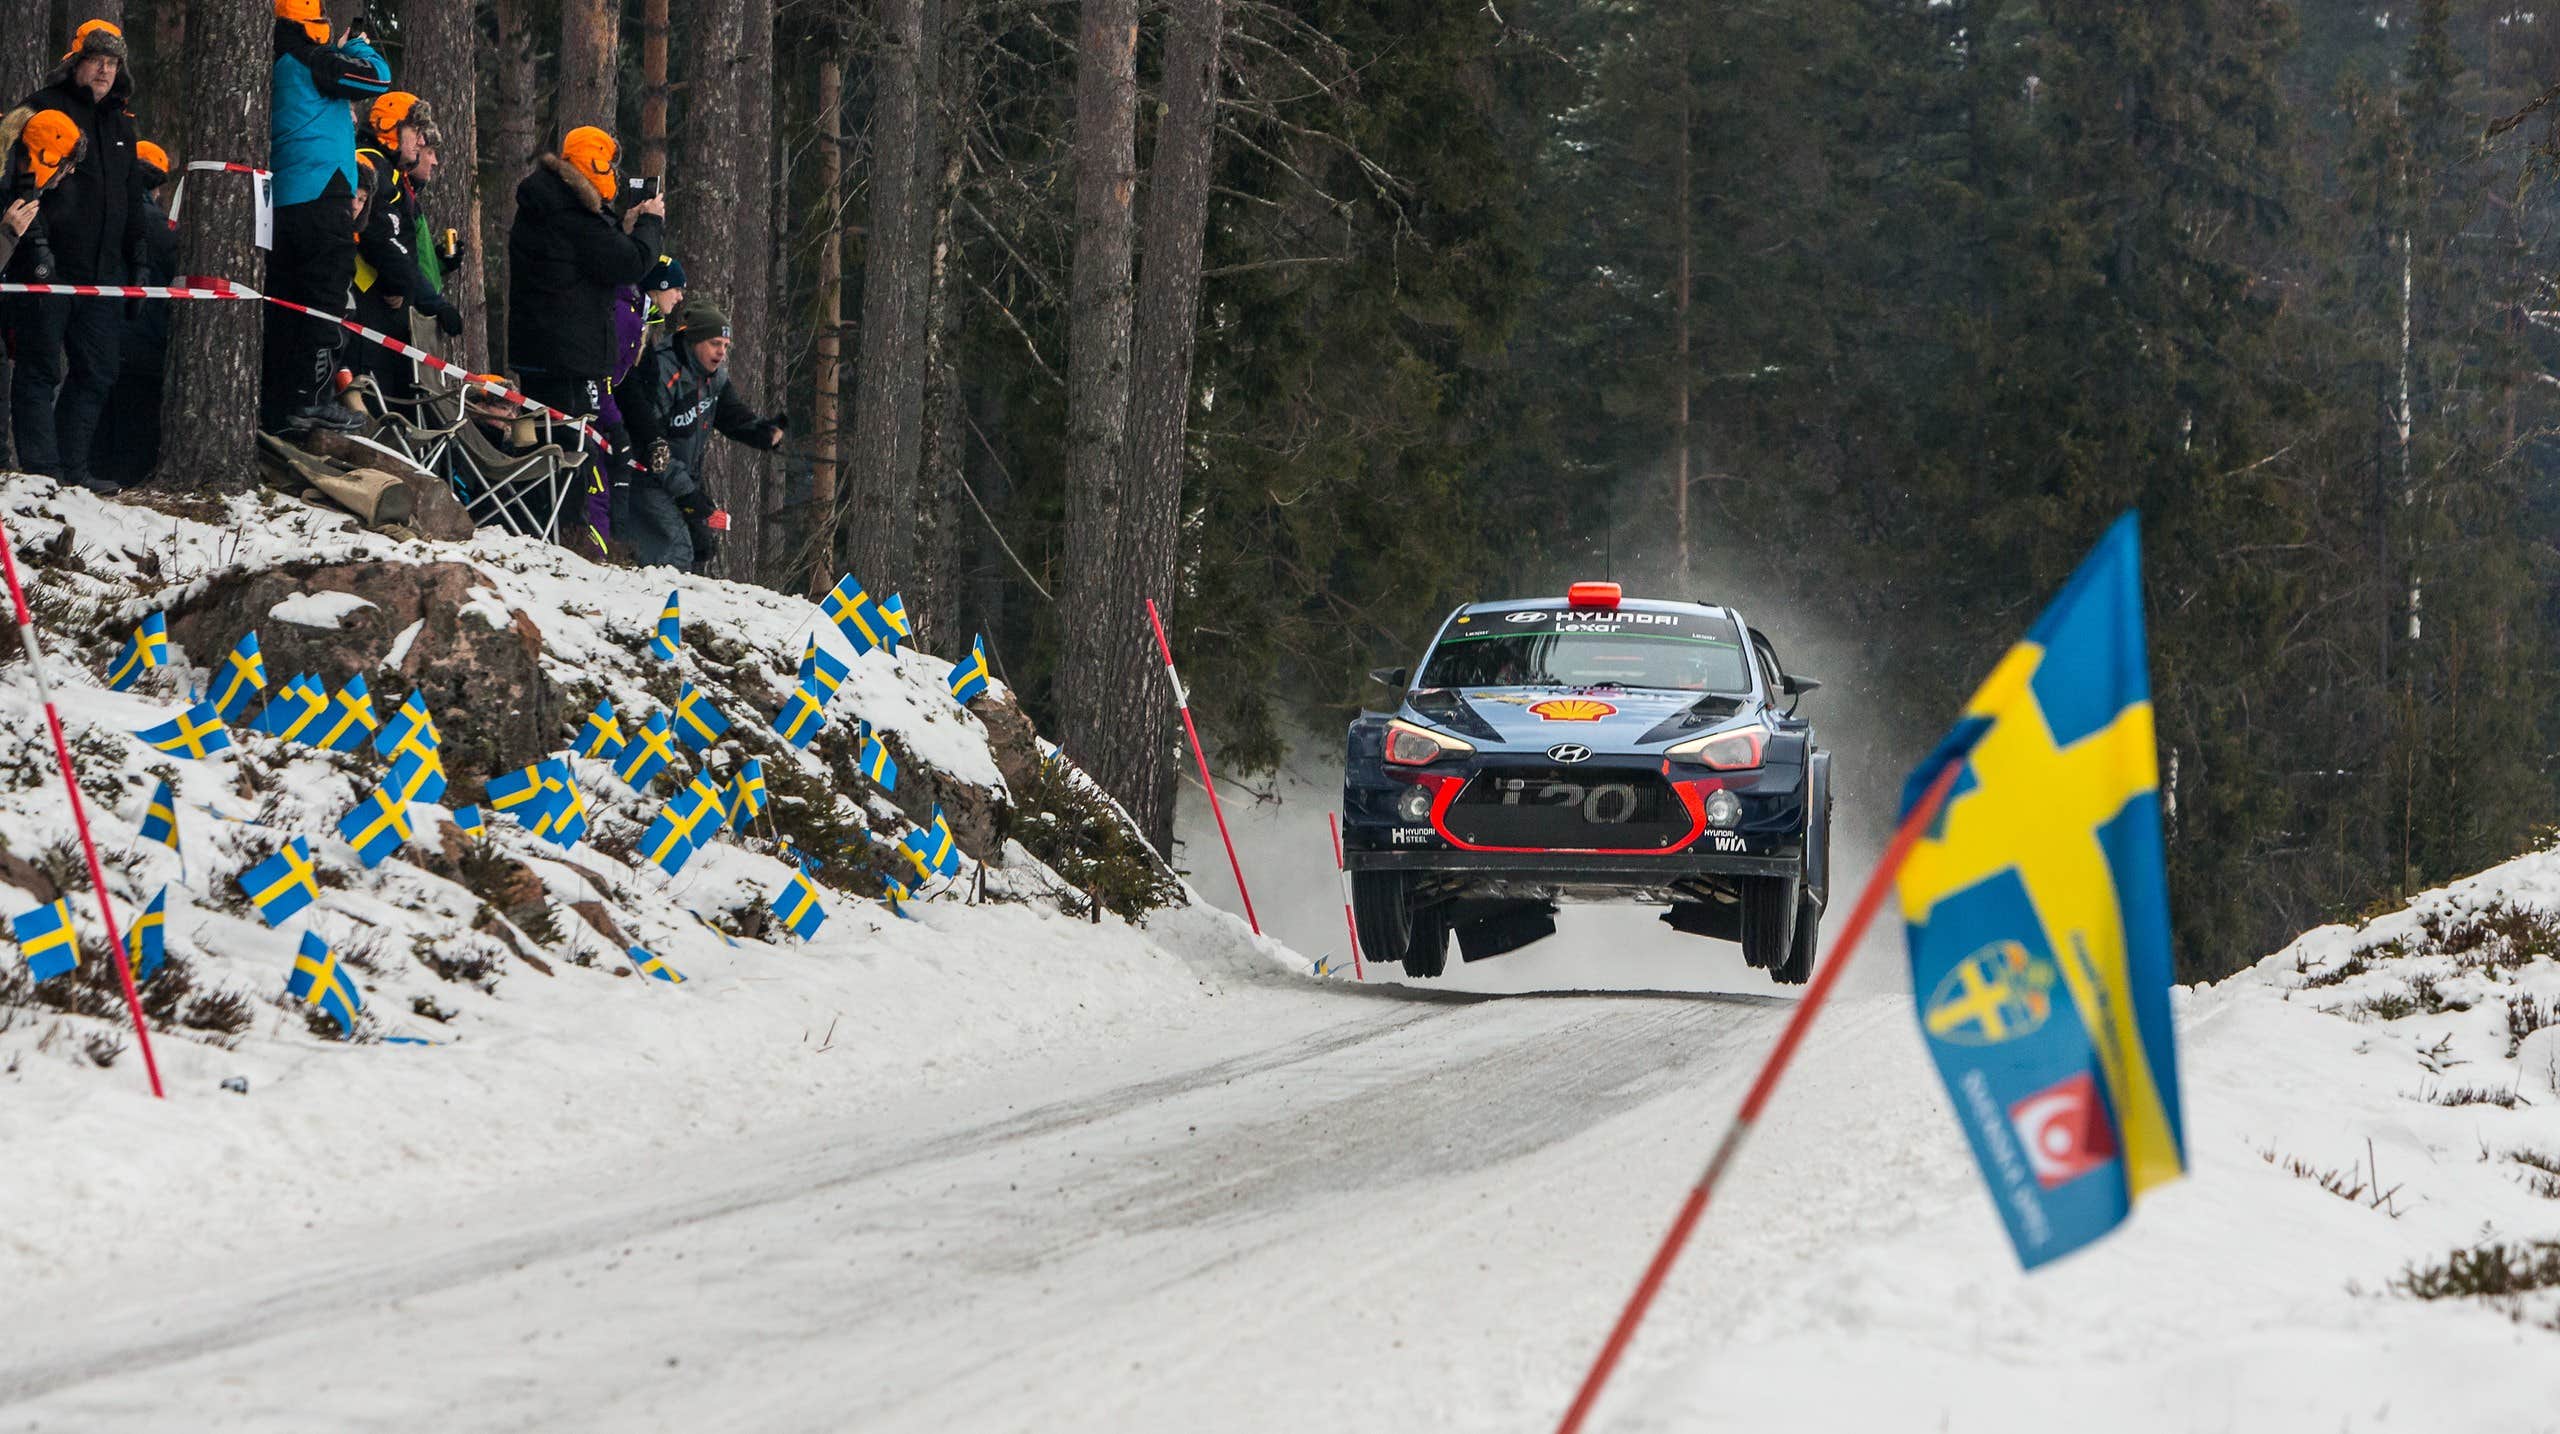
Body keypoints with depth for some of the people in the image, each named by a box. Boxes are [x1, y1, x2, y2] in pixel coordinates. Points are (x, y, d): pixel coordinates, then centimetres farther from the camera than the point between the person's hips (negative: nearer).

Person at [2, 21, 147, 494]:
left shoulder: (120, 122, 18)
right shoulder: (44, 109, -4)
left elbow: (132, 200, 25)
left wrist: (136, 257, 20)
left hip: (102, 269, 7)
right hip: (49, 265, -7)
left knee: (96, 372, 7)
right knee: (41, 369, -4)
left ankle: (72, 467, 14)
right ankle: (41, 469, -3)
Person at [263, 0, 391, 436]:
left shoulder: (270, 68, 16)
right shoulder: (309, 61, -9)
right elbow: (378, 78, -7)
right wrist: (358, 47, 11)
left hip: (278, 200, 8)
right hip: (320, 194, -8)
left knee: (283, 303, 9)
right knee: (324, 300, -5)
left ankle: (275, 404, 9)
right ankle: (312, 398, -10)